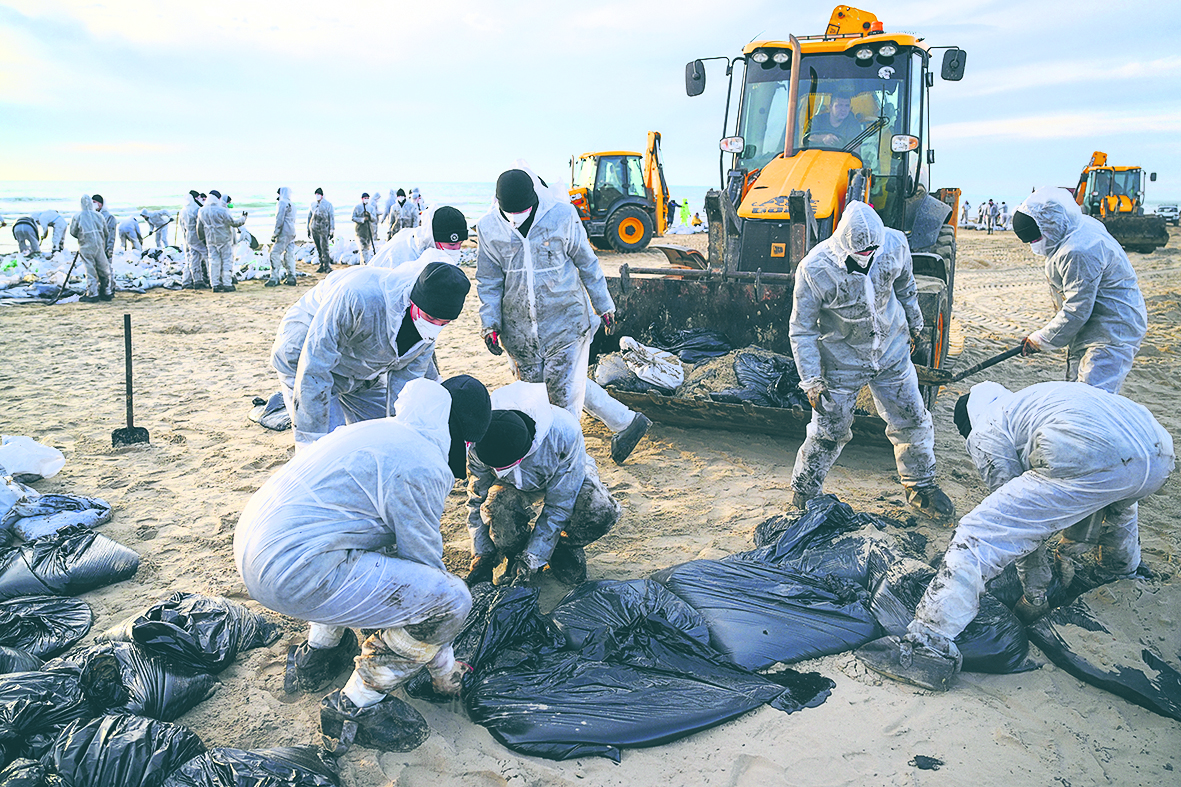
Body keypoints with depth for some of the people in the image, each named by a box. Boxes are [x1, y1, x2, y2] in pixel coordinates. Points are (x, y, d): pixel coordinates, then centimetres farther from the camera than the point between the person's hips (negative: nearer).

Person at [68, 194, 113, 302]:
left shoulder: (77, 216, -4)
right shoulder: (99, 215, 3)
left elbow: (73, 232, 2)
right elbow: (106, 232, 9)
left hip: (85, 246, -2)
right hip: (99, 245, 2)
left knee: (90, 271, 1)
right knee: (103, 270, 9)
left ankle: (92, 294, 1)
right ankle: (107, 292, 14)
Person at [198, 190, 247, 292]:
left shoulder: (201, 211, 3)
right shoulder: (221, 210, -16)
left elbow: (200, 227, 13)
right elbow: (233, 222, -12)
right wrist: (243, 218, 3)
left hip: (210, 240, 5)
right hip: (224, 239, -5)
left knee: (214, 261, 8)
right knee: (227, 261, 1)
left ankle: (215, 285, 8)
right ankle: (227, 285, 0)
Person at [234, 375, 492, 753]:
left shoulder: (384, 430, 17)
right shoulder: (421, 467, -13)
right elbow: (424, 564, -5)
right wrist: (444, 671, 10)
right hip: (292, 574, -10)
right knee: (450, 599, -8)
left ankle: (316, 654, 34)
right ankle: (354, 707, 7)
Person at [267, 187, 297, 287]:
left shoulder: (282, 203, -8)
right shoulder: (292, 205, 18)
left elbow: (279, 220, -15)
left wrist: (275, 234, -13)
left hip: (284, 234, -9)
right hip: (292, 233, 9)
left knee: (275, 254, -8)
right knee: (289, 255, 10)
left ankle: (274, 279, -12)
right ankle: (291, 278, 10)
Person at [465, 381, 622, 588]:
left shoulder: (565, 432, -41)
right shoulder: (477, 443, -32)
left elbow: (558, 507, -31)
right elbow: (477, 501, -13)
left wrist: (531, 561, -30)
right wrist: (481, 557, -15)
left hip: (567, 475, -1)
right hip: (517, 482, 1)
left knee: (602, 512, -33)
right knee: (498, 504, -34)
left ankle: (564, 546, 1)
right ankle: (516, 555, -1)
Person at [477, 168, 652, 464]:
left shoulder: (562, 216, -11)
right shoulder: (488, 228, -3)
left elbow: (587, 262, 0)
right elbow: (489, 281, 6)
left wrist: (604, 305, 7)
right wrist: (490, 323, -3)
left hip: (565, 320, -4)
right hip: (519, 326, 4)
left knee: (564, 389, -4)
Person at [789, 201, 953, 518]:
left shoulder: (894, 244, -16)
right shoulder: (814, 269, -26)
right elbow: (802, 330, -17)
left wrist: (914, 324, 21)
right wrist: (812, 381, -18)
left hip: (892, 353, 4)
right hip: (842, 361, -4)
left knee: (912, 421, 13)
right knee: (828, 433, 3)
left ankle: (921, 486, 36)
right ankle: (804, 495, 24)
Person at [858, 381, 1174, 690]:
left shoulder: (984, 434, 17)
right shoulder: (1033, 397, 39)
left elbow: (1023, 518, 15)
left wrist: (1037, 596, 25)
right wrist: (1070, 549, 61)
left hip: (1092, 465, -8)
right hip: (1160, 454, 9)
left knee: (976, 536, -5)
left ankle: (929, 644, -12)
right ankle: (1121, 569, 72)